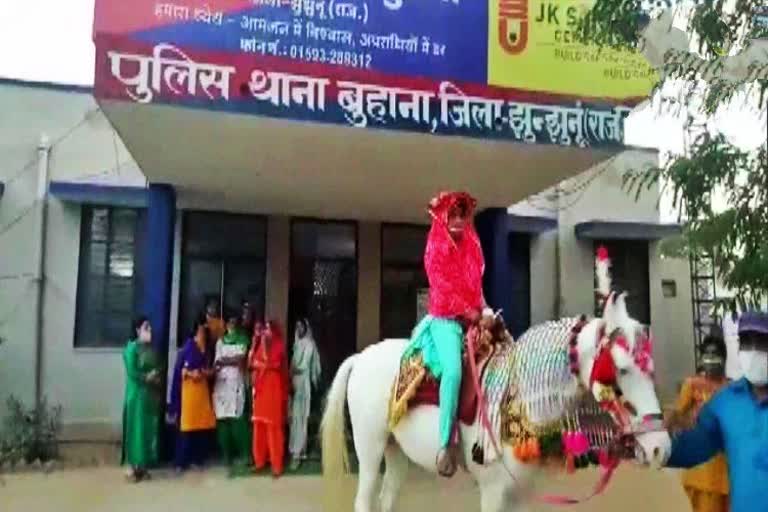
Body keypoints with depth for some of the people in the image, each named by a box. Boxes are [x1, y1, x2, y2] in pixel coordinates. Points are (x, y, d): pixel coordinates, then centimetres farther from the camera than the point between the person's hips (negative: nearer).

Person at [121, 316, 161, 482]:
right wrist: (147, 377, -13)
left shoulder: (152, 349, 12)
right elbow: (132, 372, -16)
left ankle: (143, 466, 16)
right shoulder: (132, 347, -8)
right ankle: (133, 466, 6)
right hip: (137, 394, -7)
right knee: (136, 429, -2)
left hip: (152, 394, 7)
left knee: (149, 429, 8)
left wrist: (157, 377, -6)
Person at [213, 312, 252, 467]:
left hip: (237, 382, -3)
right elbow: (217, 363, 8)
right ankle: (226, 454, 7)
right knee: (222, 418, -1)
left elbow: (240, 359, -4)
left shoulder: (243, 340, 9)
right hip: (222, 382, 3)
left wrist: (224, 360, 0)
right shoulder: (220, 341, 17)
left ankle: (244, 454, -6)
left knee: (238, 417, -10)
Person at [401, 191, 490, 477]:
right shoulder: (436, 248, -2)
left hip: (471, 317, 7)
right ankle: (446, 443, -26)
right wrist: (468, 311, -15)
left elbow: (476, 286, 17)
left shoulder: (472, 247, 15)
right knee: (453, 370, -27)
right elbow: (441, 286, -10)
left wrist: (484, 311, 3)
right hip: (445, 318, -7)